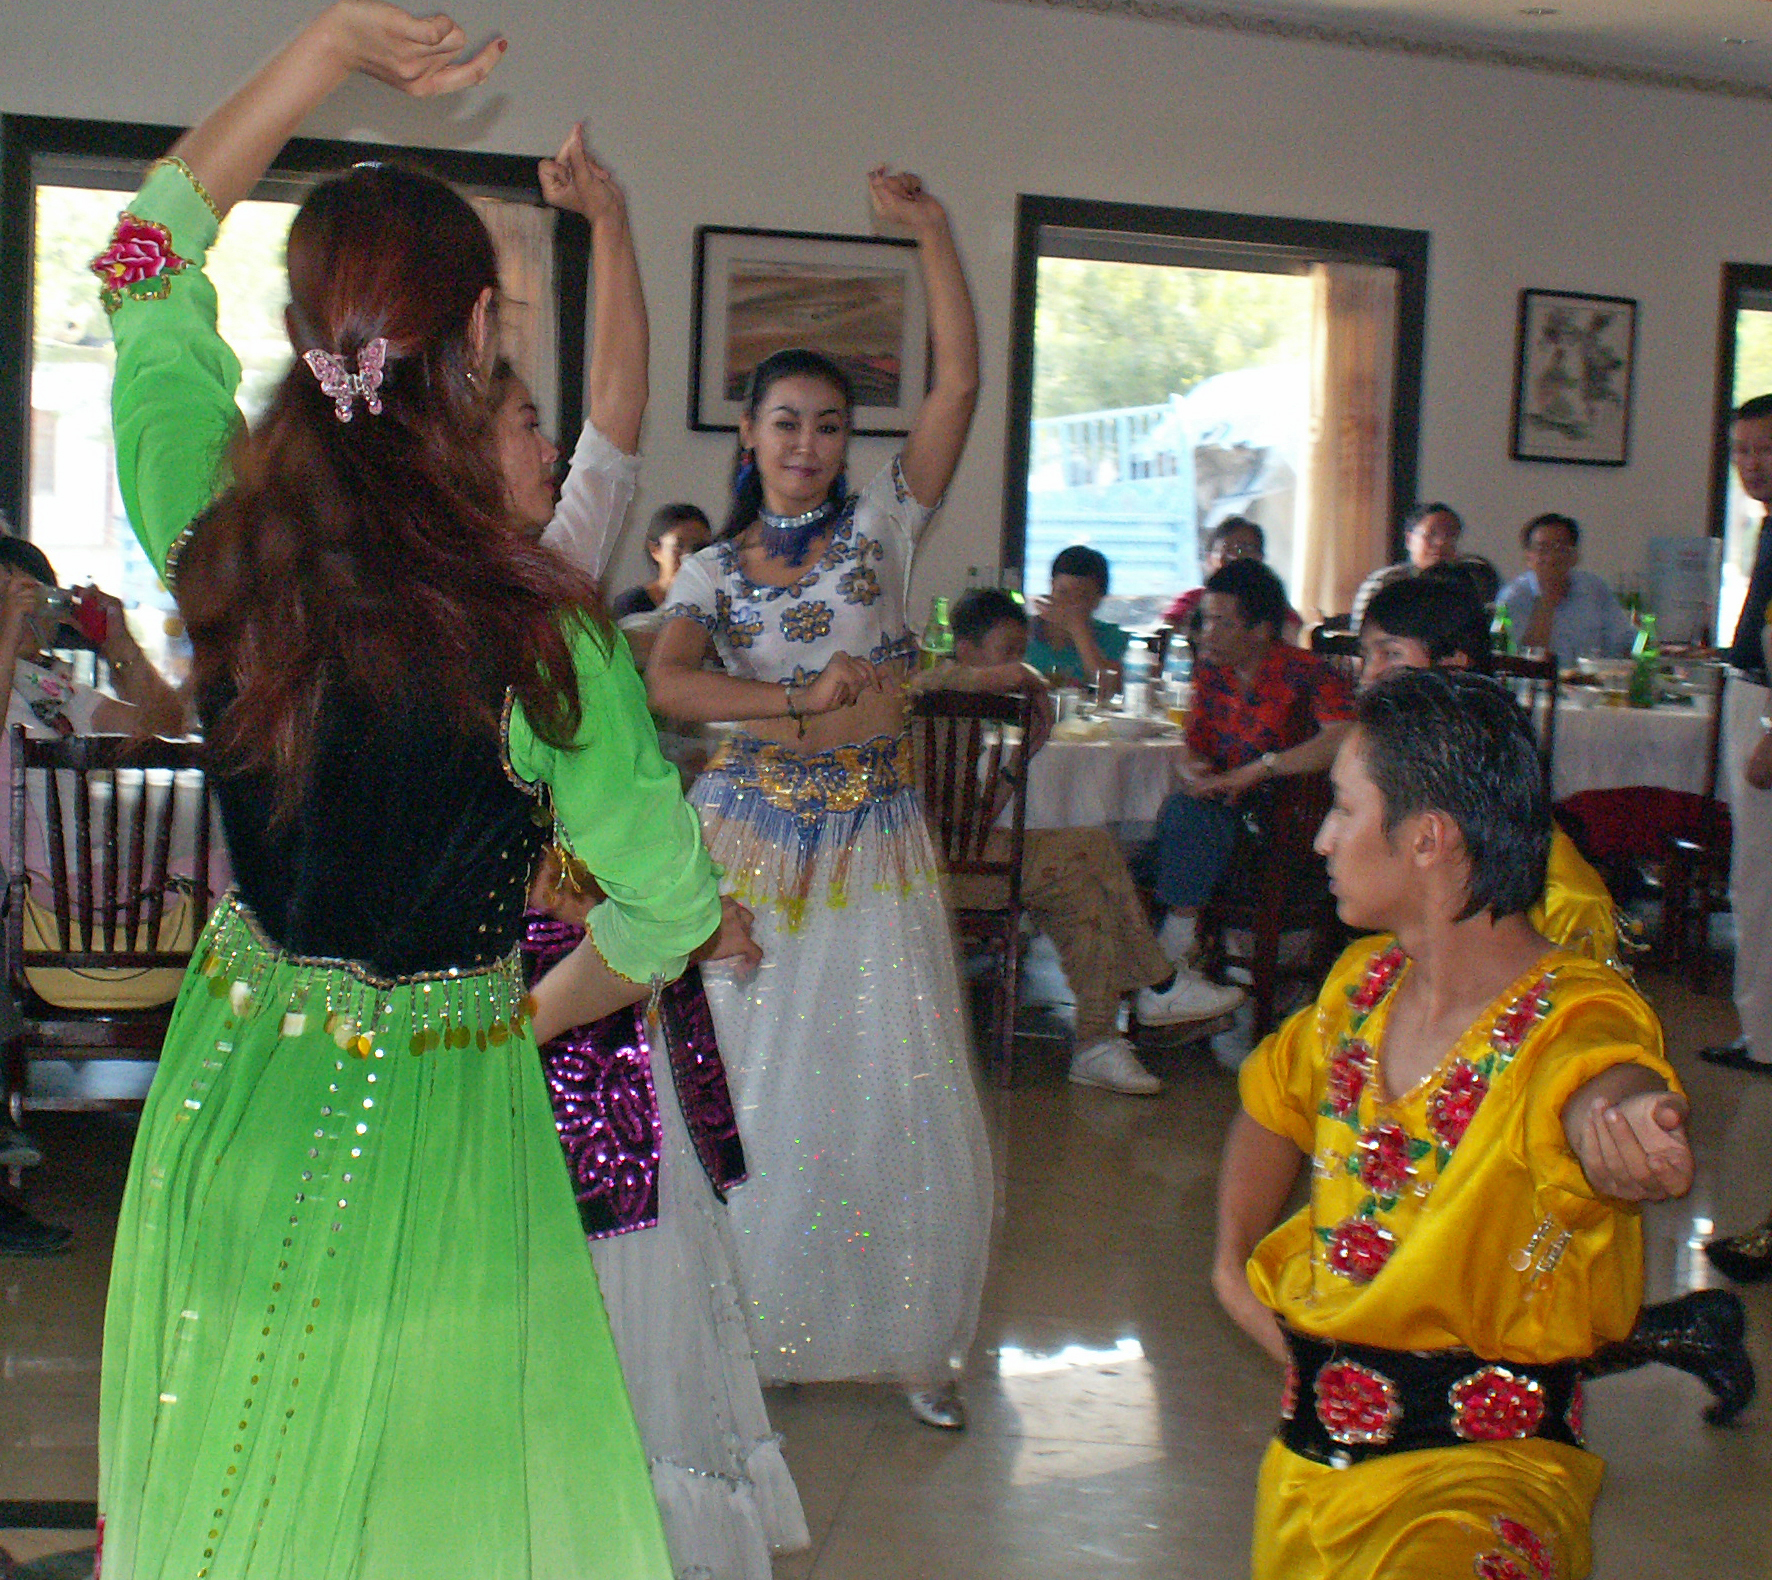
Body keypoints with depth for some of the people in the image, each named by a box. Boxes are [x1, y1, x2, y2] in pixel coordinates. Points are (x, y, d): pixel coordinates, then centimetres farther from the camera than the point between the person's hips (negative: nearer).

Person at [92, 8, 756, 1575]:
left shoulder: (213, 534, -13)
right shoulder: (536, 633, -23)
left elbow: (149, 254, 6)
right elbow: (668, 900, -7)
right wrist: (544, 1009, 13)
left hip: (231, 1090, 4)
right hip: (436, 1123, -4)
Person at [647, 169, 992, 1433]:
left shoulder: (882, 527, 4)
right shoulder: (715, 571, 5)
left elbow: (961, 383, -6)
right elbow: (665, 683, -14)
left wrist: (932, 231, -12)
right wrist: (804, 709, -22)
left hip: (873, 852, 0)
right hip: (751, 845, 0)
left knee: (899, 1095, 0)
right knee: (753, 1093, 4)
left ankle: (910, 1338, 14)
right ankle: (762, 1331, 17)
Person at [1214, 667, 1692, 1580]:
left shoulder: (1578, 1017, -15)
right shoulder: (1362, 983, 6)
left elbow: (1599, 1091, -40)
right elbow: (1274, 1104, 26)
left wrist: (1633, 1130, -62)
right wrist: (1234, 1260, 13)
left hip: (1481, 1469, -8)